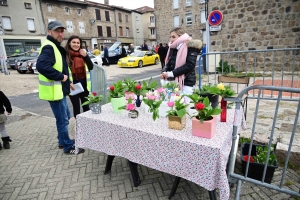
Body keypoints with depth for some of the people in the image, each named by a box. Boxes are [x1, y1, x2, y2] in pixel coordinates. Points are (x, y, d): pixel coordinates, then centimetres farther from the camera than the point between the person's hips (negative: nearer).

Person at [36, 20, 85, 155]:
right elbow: (41, 65, -33)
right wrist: (61, 76, -24)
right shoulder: (49, 47, -16)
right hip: (54, 91, -11)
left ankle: (62, 141, 36)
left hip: (59, 89, 11)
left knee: (65, 117, 20)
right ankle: (68, 147, 14)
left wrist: (67, 82, 14)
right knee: (63, 120, 0)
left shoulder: (55, 47, 17)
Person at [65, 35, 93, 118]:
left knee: (86, 106, 14)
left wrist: (85, 56, -10)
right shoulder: (65, 54, -6)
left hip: (84, 83, 4)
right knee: (76, 107, 5)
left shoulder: (83, 53, 9)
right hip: (73, 84, -4)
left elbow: (91, 67, 2)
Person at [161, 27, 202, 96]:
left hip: (186, 83, -6)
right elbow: (168, 63, 14)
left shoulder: (190, 47, -6)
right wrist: (164, 72, -8)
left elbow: (190, 65, -16)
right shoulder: (172, 48, 15)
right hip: (173, 82, 6)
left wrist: (172, 73, -20)